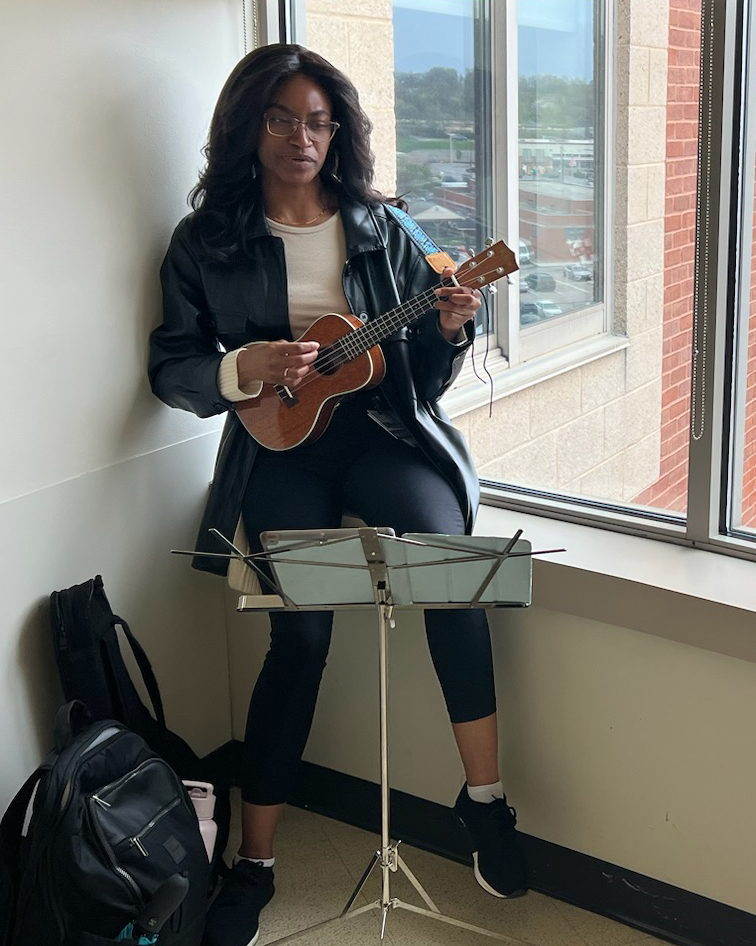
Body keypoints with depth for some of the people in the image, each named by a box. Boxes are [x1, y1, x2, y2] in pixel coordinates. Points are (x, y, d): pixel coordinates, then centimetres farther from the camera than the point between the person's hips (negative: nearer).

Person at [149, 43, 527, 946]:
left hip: (383, 430, 1)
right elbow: (170, 367, 4)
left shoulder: (383, 230, 8)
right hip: (280, 446, -1)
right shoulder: (205, 242, 4)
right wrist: (242, 368, -15)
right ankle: (254, 863, -2)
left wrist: (449, 329, -12)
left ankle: (485, 795, -13)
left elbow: (425, 374, 10)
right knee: (301, 630, -16)